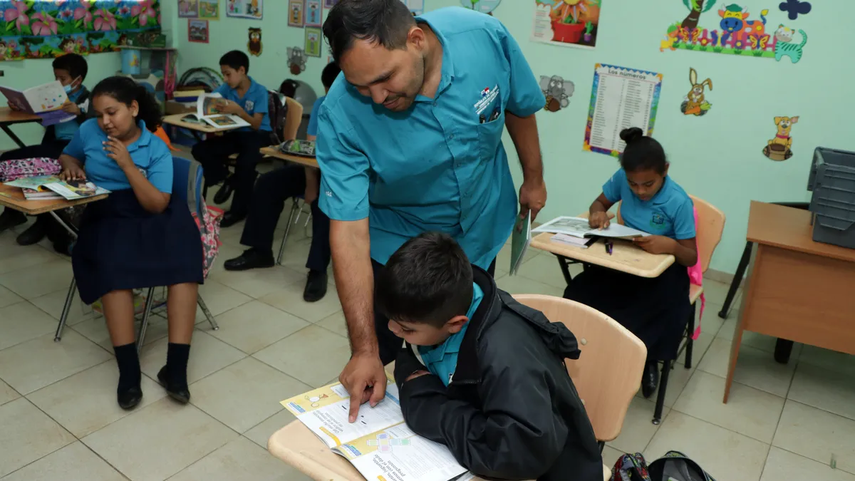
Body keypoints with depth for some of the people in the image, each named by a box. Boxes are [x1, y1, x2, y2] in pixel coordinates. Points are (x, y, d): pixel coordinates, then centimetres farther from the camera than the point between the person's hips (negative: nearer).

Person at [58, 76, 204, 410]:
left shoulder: (156, 149, -1)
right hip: (107, 216, 1)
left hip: (151, 215, -1)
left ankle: (176, 365, -33)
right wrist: (71, 167, 5)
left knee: (184, 257, -32)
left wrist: (127, 164, -17)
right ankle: (128, 369, -33)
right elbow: (67, 156, 30)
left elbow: (157, 204, -10)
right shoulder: (88, 131, 7)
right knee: (114, 265, -35)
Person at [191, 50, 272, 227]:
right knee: (200, 150, -15)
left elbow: (256, 124, -20)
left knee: (245, 162, -36)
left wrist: (238, 110, -35)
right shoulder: (226, 88, 1)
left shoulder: (260, 91, -14)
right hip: (235, 133, 6)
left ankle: (239, 210, -16)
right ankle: (227, 180, 7)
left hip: (257, 135, -6)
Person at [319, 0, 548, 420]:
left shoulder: (486, 37, -26)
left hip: (480, 228, 3)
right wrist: (364, 351, -33)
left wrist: (533, 179, 8)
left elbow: (520, 108, -5)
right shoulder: (340, 114, -32)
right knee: (379, 353, 8)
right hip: (397, 241, -2)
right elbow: (349, 231, -32)